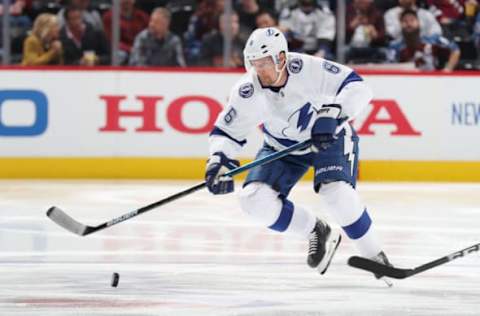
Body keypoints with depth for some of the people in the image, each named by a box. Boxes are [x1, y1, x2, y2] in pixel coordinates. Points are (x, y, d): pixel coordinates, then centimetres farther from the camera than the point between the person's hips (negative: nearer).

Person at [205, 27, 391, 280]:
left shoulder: (307, 68, -30)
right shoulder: (248, 92, -22)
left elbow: (356, 87, -27)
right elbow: (226, 133, -13)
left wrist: (333, 112, -43)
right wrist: (218, 159, -32)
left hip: (331, 138, -4)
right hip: (281, 146, 4)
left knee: (336, 192, -29)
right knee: (255, 200, -16)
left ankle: (373, 254, -7)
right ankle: (317, 233, 6)